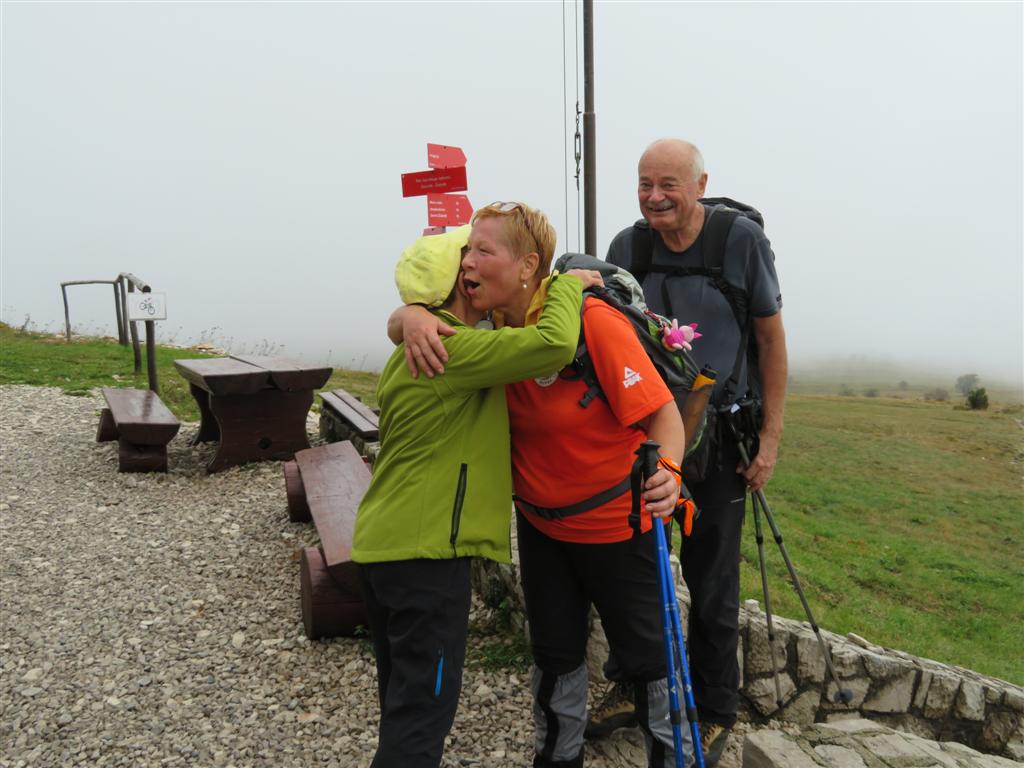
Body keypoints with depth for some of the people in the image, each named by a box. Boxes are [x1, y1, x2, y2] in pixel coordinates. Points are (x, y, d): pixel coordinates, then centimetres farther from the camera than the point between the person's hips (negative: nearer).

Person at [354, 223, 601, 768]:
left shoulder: (412, 354, 15)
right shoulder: (456, 349, -16)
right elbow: (554, 344, -26)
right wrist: (569, 285, -9)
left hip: (382, 542, 10)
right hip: (425, 550, -10)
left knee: (405, 701, 22)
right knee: (423, 708, 0)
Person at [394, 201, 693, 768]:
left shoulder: (593, 321, -27)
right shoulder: (493, 323, -8)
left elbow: (662, 412, -26)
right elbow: (406, 315, -1)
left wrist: (667, 472, -46)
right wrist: (413, 317, -25)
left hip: (616, 522, -5)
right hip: (540, 522, 6)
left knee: (644, 654, 11)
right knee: (554, 652, 20)